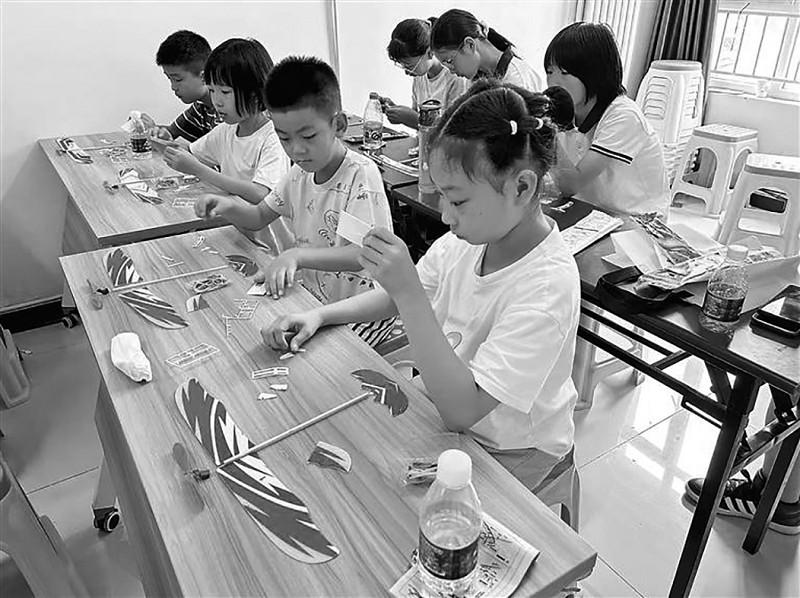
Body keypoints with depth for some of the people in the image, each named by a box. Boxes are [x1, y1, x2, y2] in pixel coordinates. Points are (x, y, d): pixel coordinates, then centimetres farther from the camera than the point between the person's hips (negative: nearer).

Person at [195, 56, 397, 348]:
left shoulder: (361, 173, -20)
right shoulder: (300, 172, 3)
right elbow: (259, 217, 16)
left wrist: (296, 255, -40)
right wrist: (229, 207, -7)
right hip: (316, 300, 7)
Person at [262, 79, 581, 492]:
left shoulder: (547, 287, -31)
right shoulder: (469, 237, -10)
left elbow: (461, 410, -33)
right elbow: (402, 298, 6)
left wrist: (407, 292, -37)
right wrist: (319, 315, -8)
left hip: (508, 454, -5)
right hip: (446, 404, 6)